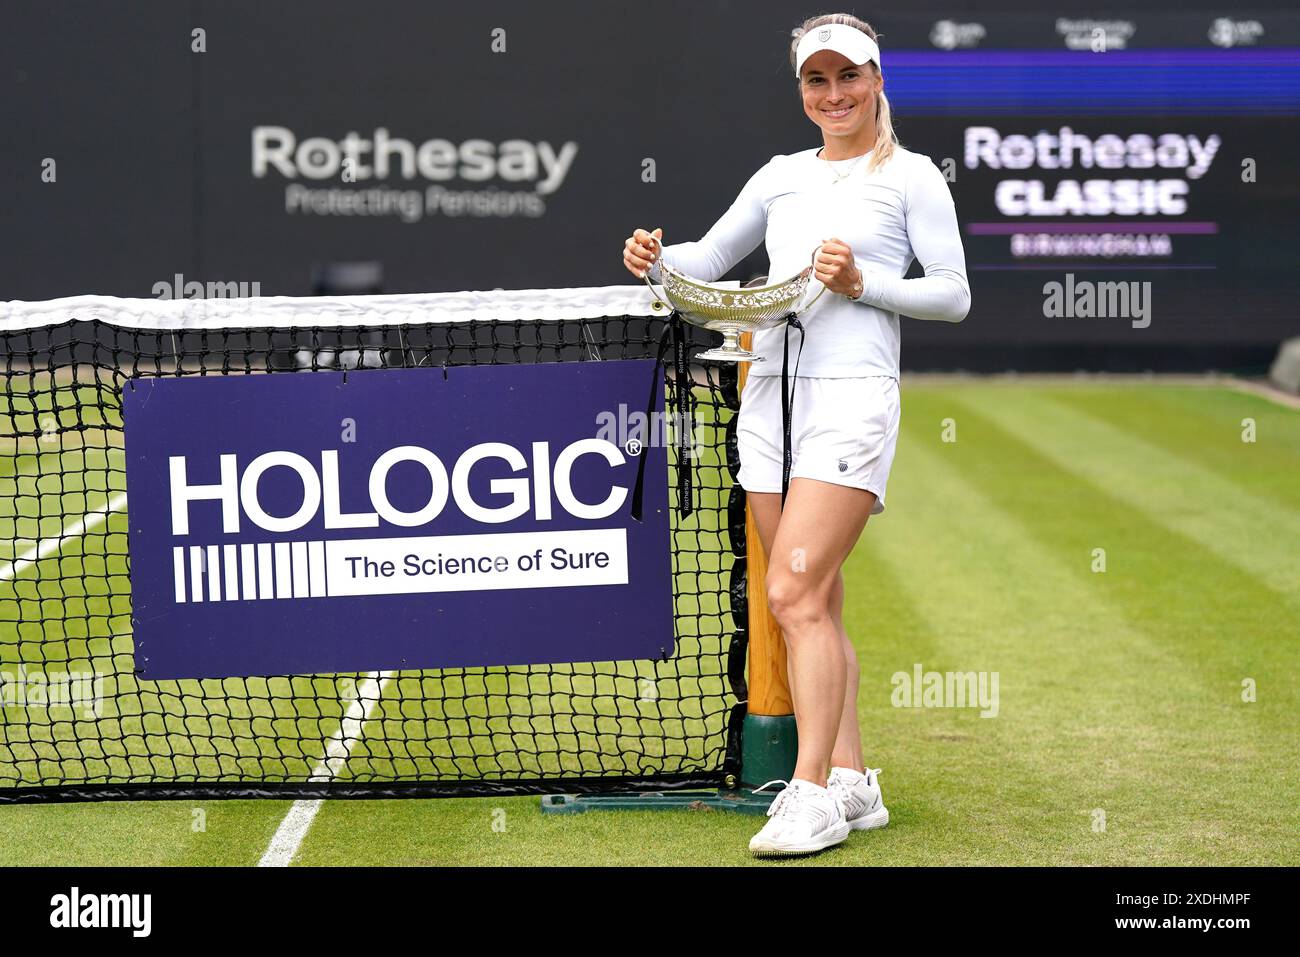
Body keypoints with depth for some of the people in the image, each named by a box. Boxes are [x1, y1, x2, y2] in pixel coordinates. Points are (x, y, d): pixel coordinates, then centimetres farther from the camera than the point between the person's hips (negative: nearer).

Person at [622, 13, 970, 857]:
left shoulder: (911, 176, 3)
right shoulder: (781, 176, 17)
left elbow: (954, 295, 1)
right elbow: (706, 262, 22)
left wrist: (862, 281, -12)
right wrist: (656, 260, 0)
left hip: (853, 394, -6)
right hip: (772, 389, 6)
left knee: (794, 591, -16)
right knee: (817, 603, 5)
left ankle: (812, 794, -15)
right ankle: (853, 783, 10)